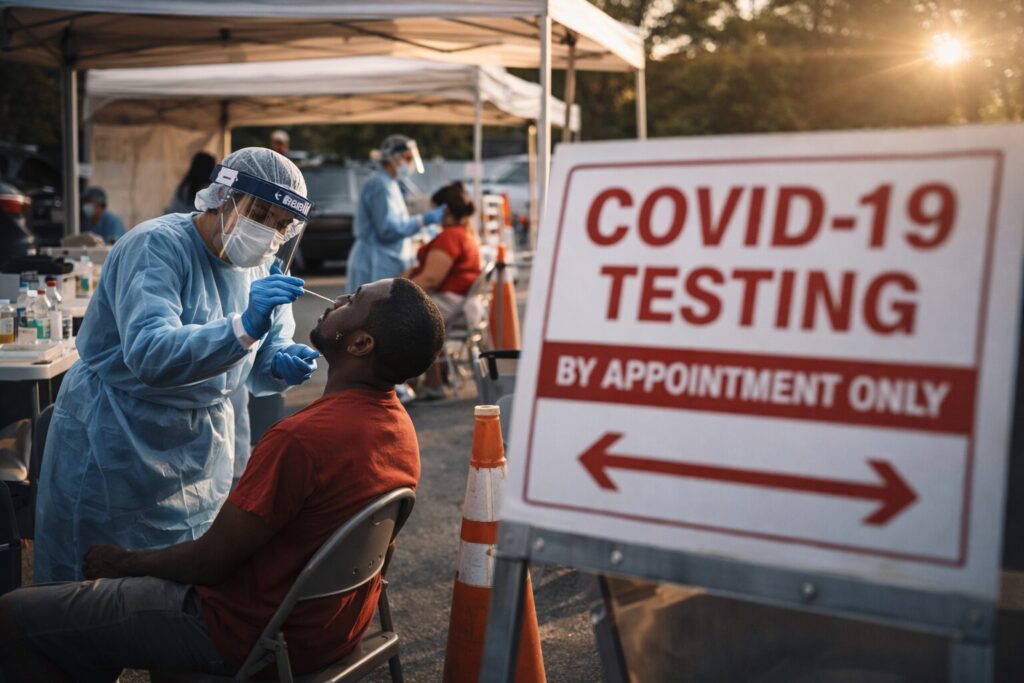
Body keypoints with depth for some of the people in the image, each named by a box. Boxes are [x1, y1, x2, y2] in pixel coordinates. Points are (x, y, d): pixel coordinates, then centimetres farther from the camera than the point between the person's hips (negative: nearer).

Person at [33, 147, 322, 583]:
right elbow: (148, 355, -35)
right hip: (118, 446, -6)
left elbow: (263, 361, 5)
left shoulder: (258, 266, 3)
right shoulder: (158, 246, -21)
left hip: (202, 445, 7)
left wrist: (281, 366, -19)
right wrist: (245, 326, -47)